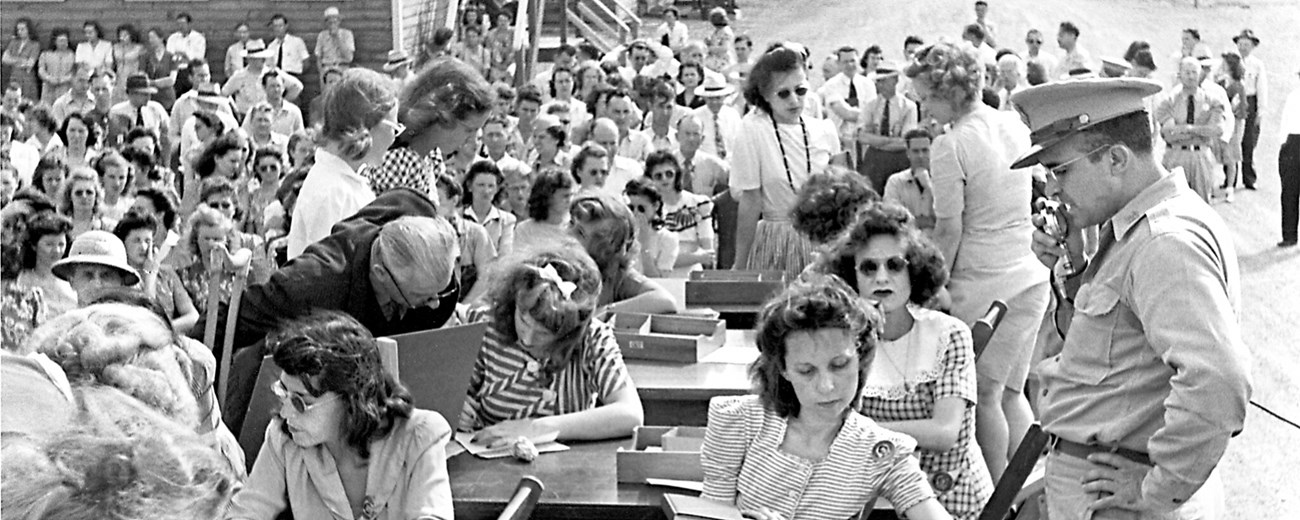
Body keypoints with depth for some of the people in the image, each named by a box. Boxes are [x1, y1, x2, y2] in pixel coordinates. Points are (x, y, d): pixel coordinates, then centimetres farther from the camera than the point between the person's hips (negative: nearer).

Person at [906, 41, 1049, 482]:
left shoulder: (950, 147, -15)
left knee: (986, 396, 5)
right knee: (1012, 392, 17)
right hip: (1030, 276, 7)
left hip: (983, 285, -7)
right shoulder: (1015, 126, 6)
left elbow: (949, 231, -14)